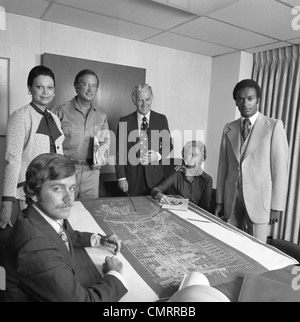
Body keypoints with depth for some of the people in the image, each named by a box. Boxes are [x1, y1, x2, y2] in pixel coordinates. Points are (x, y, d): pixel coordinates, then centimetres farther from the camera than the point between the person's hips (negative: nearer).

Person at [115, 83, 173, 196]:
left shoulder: (161, 119, 5)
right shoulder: (125, 121, 2)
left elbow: (169, 145, 7)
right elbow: (120, 151, 0)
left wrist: (158, 155, -15)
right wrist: (121, 177, -6)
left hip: (155, 177, 1)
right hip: (131, 178, 0)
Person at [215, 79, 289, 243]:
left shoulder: (274, 126, -3)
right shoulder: (228, 129, 7)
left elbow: (280, 168, -5)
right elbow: (223, 166, 8)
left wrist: (276, 206, -7)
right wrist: (219, 201, 7)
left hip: (259, 200, -3)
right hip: (232, 199, 3)